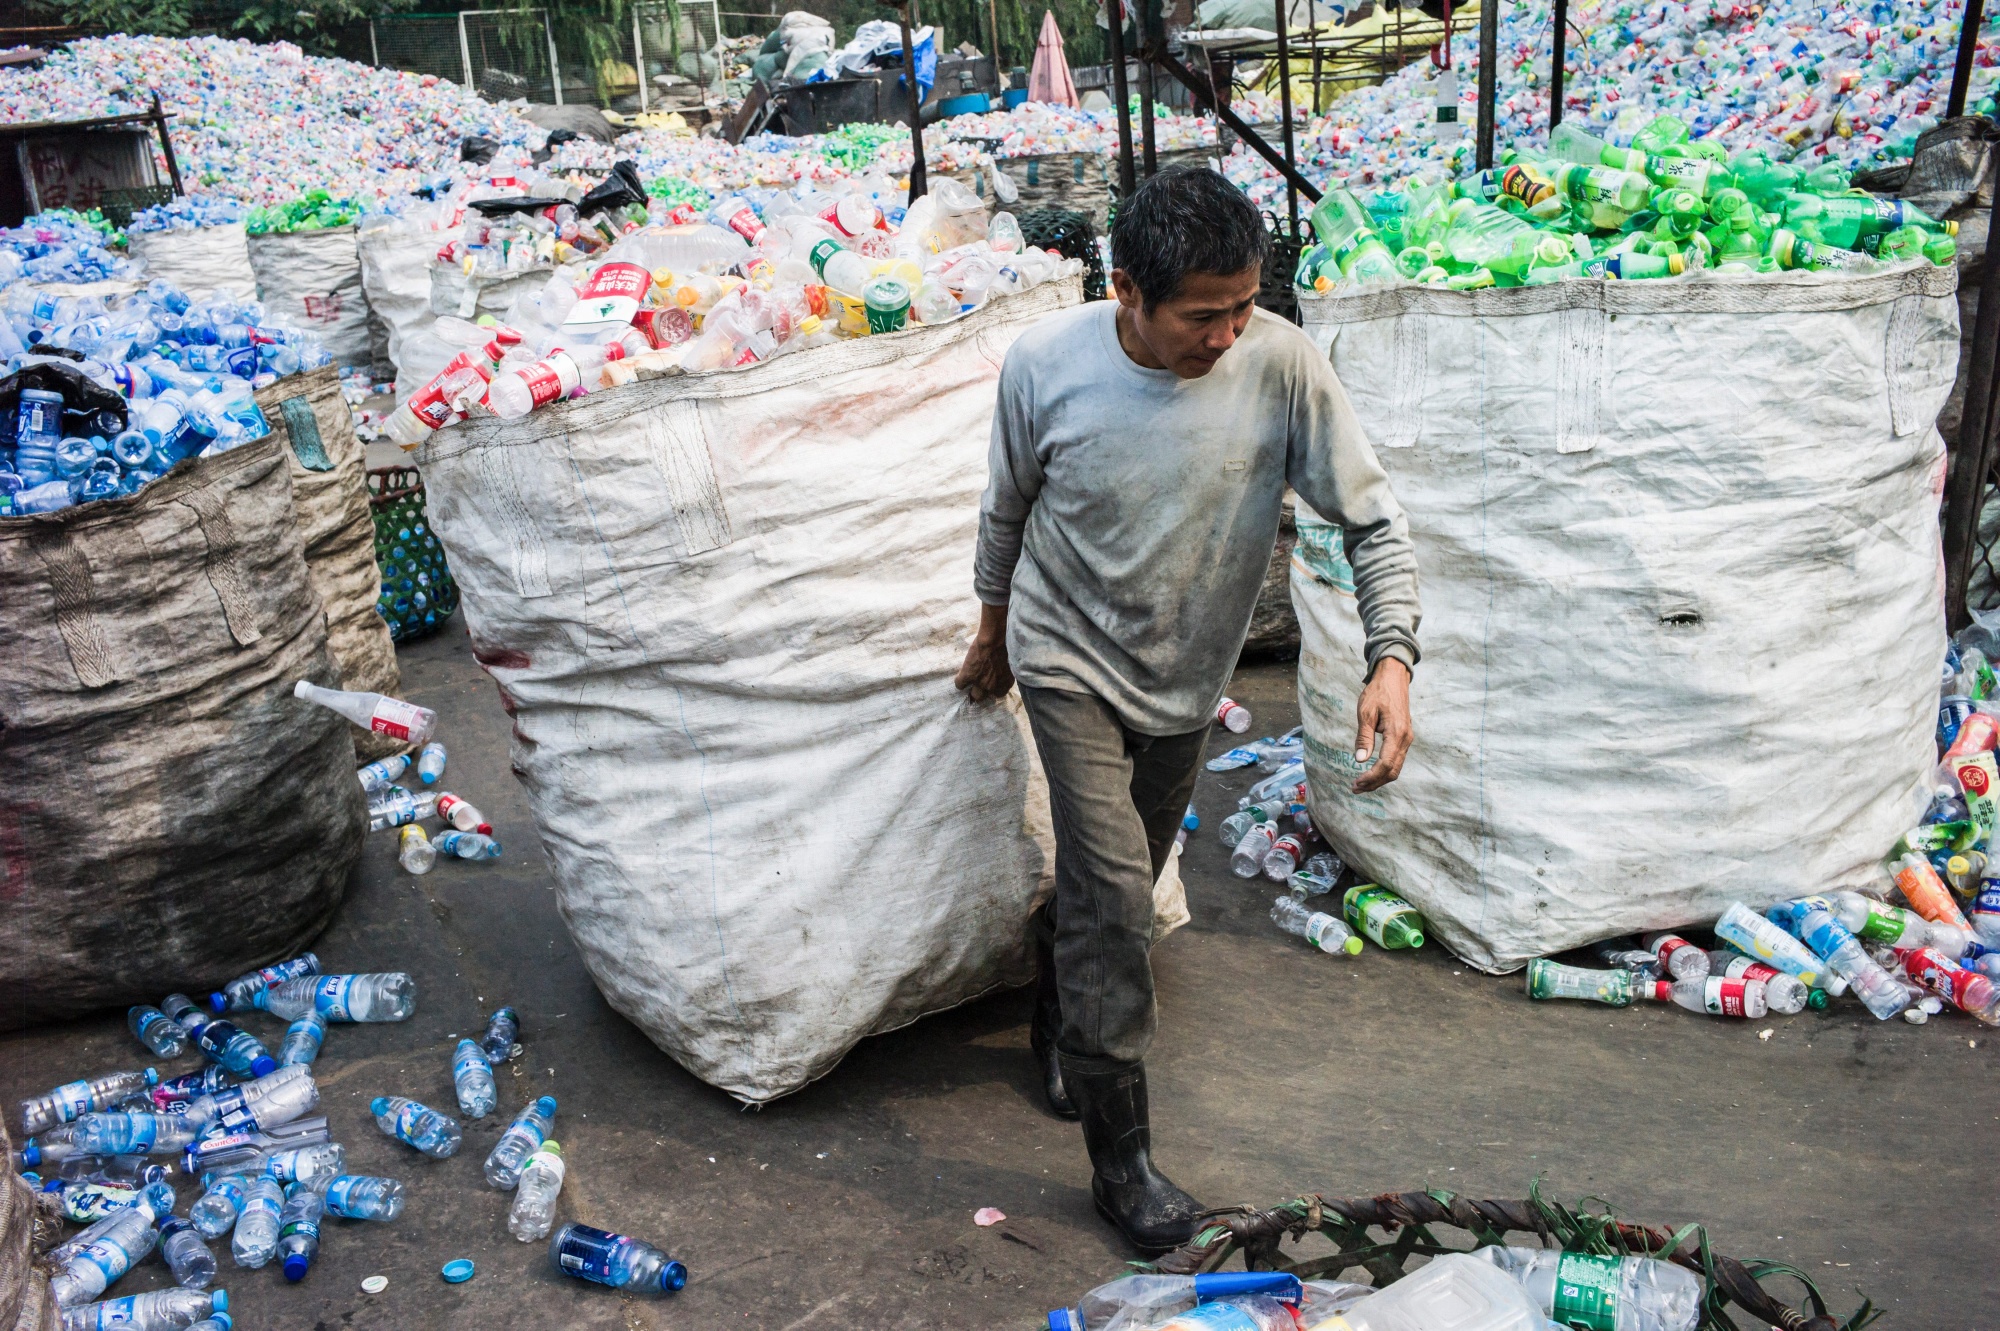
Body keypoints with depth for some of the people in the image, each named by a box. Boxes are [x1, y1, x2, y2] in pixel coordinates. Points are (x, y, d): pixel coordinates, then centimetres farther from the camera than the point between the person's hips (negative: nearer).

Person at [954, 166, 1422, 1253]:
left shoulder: (1279, 365, -21)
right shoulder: (1044, 364, -19)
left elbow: (1374, 520, -15)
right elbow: (1007, 509, -1)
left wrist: (1392, 659, -30)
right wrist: (993, 635, 11)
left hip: (1184, 677, 3)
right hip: (1070, 660, -2)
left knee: (1113, 885, 18)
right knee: (1113, 892, -11)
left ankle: (1058, 1032, 49)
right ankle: (1120, 1157, 4)